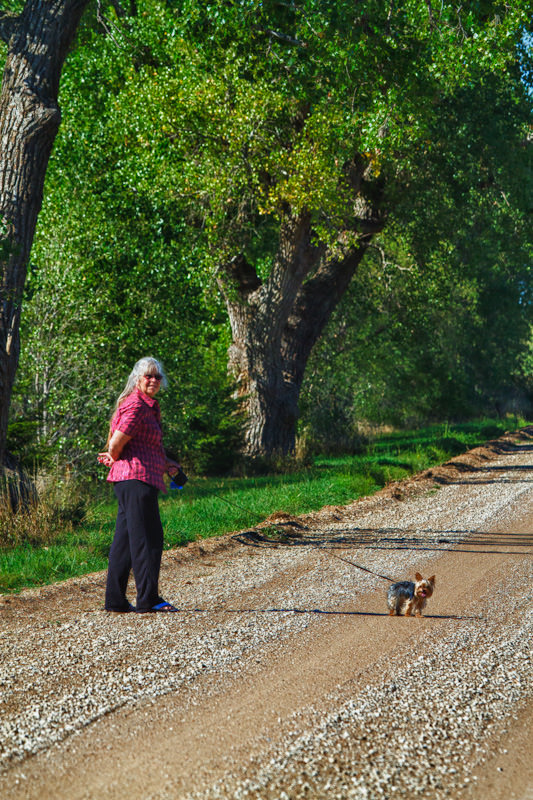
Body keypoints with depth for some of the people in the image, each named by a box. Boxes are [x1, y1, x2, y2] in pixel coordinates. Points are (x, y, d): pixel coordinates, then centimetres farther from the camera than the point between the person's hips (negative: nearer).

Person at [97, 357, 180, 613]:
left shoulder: (149, 406, 20)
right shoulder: (135, 406, -12)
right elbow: (116, 444, -16)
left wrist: (165, 463, 16)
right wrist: (114, 459, 4)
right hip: (136, 478, -10)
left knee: (125, 539, 11)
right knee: (146, 538, -9)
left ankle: (115, 600, 15)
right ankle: (148, 599, -7)